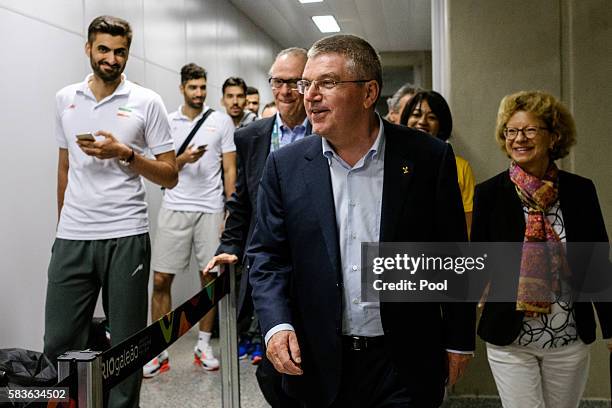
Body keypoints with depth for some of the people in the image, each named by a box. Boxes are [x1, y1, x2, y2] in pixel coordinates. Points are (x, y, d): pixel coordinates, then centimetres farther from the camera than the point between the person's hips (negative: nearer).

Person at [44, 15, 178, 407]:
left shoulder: (146, 102, 0)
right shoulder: (65, 98, 11)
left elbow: (170, 176, -1)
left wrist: (124, 153, -14)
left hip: (126, 237, -3)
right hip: (72, 238, 3)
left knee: (126, 342, 6)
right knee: (59, 343, 5)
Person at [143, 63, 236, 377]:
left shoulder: (221, 121, 5)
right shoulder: (167, 122, 7)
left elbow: (229, 169, 4)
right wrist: (183, 159, -13)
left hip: (211, 209, 0)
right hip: (174, 207, 1)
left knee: (211, 277, 6)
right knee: (161, 280, -1)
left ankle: (203, 345, 20)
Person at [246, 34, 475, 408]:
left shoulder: (429, 158, -8)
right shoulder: (286, 165, -3)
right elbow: (268, 254, 1)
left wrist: (459, 341, 2)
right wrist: (277, 324, -13)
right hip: (319, 360, 2)